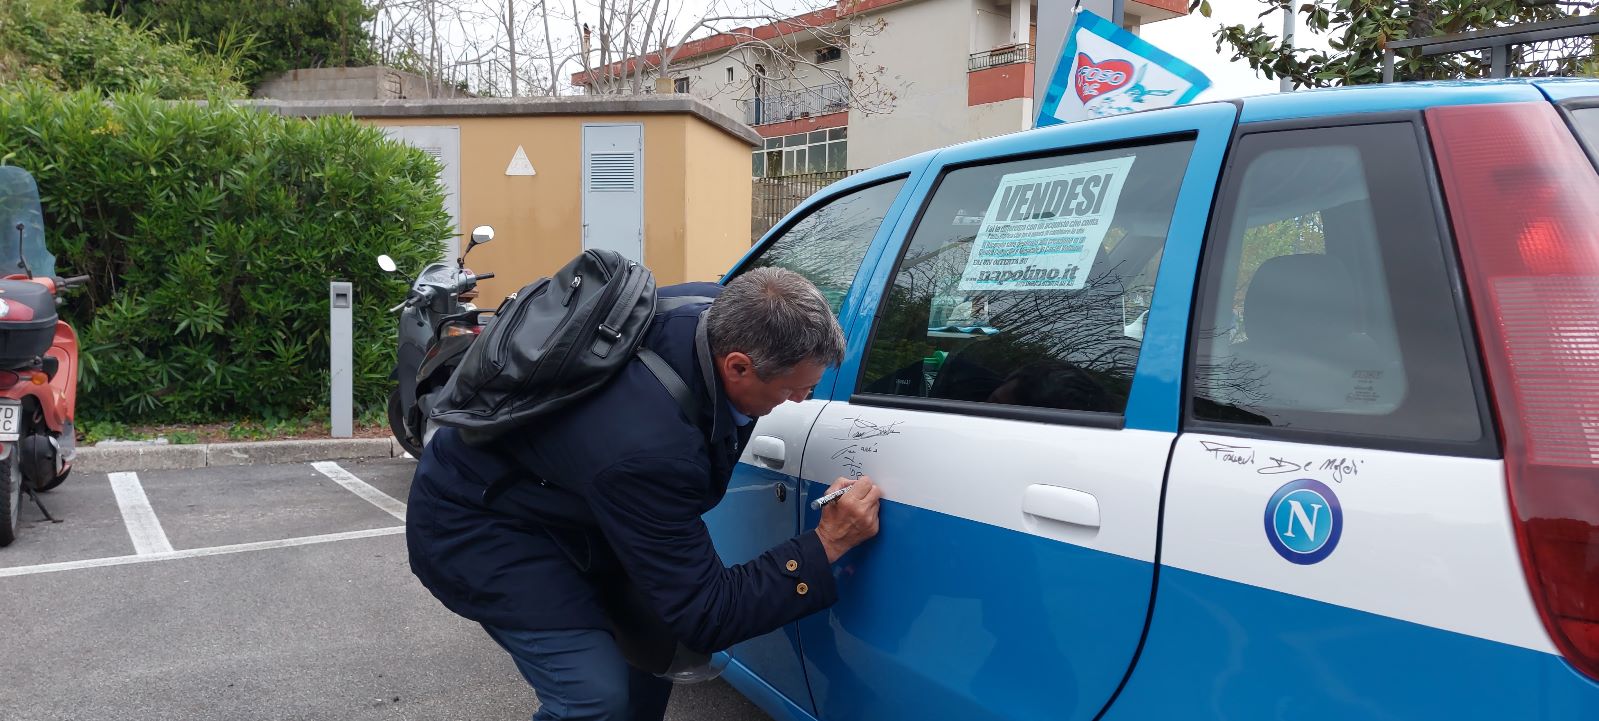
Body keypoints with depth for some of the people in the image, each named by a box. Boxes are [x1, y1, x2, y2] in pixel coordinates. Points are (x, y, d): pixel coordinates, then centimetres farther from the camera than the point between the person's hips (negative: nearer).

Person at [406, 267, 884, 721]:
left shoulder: (721, 312, -21)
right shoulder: (649, 448, -42)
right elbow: (704, 618, -32)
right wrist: (825, 546, -33)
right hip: (474, 524, -9)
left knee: (656, 633, 15)